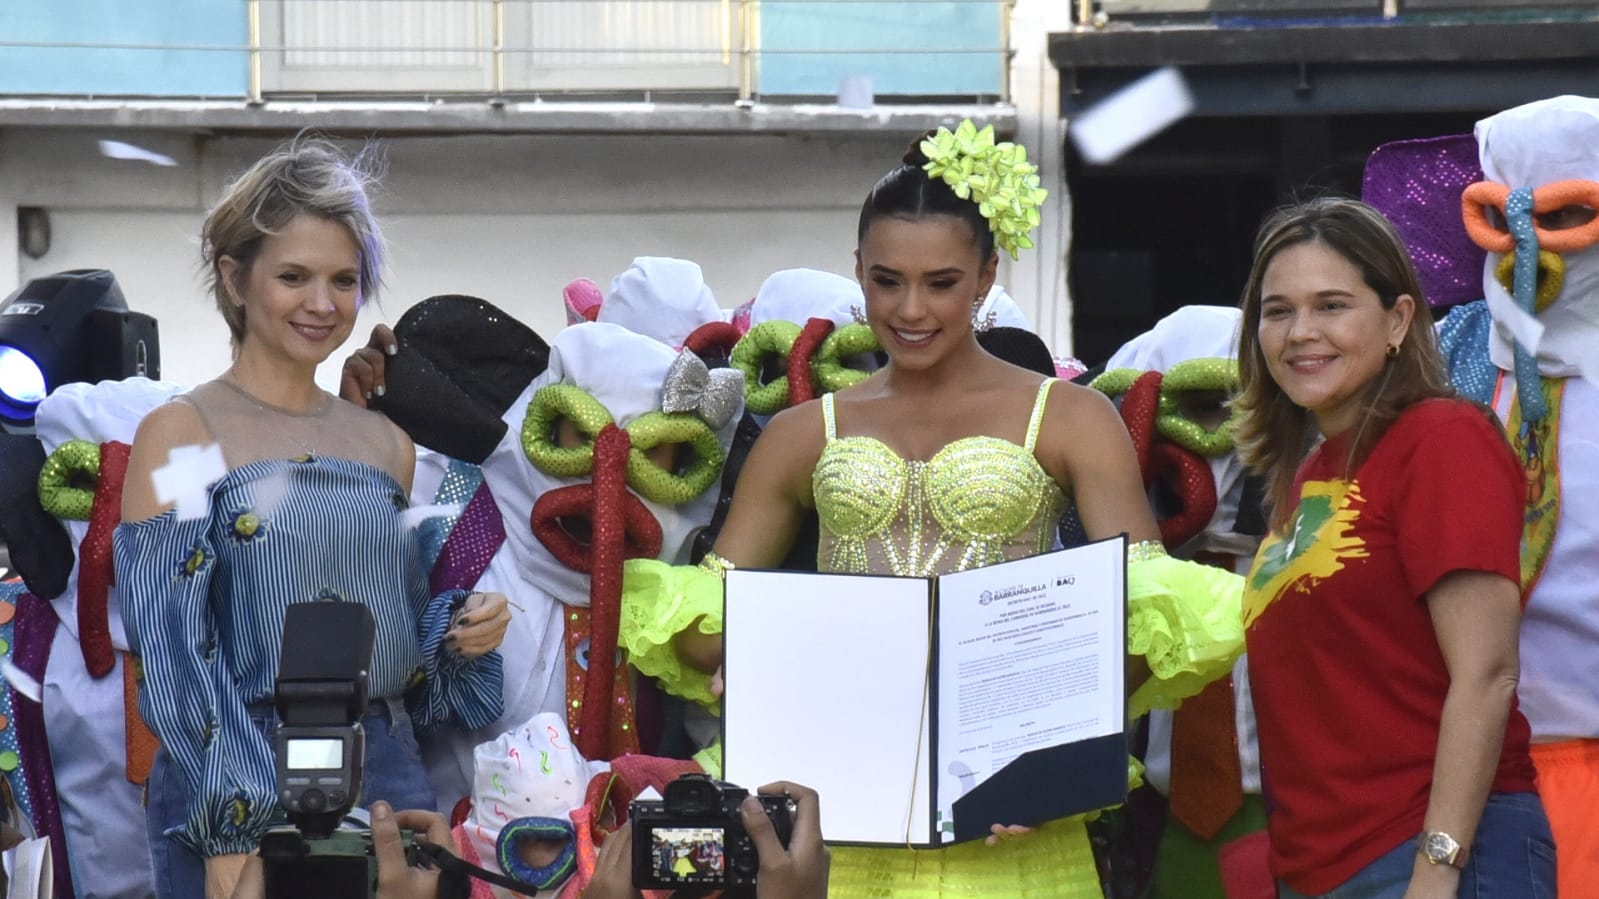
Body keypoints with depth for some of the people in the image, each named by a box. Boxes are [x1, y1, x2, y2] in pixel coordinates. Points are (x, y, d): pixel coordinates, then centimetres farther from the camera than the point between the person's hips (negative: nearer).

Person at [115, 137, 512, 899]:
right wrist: (227, 835, -18)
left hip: (387, 775, 5)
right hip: (239, 788, -4)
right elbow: (172, 648, -10)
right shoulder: (178, 433, -3)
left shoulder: (386, 443, 12)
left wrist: (461, 631, -2)